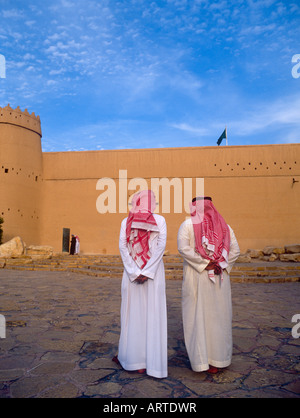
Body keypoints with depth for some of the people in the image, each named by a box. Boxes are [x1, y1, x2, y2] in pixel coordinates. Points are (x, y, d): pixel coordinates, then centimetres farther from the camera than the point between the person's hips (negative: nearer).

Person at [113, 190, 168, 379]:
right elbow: (161, 246, -11)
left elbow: (122, 247, -5)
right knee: (153, 316, 5)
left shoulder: (126, 221, 2)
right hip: (154, 274, -1)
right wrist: (147, 271, -12)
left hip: (131, 273, 1)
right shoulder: (160, 220, -2)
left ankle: (131, 357, 25)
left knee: (133, 314, 12)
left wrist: (134, 272, -6)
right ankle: (153, 363, 12)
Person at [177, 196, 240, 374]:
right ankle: (218, 360, 22)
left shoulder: (187, 224, -4)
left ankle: (201, 359, 13)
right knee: (218, 317, 13)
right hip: (220, 279, 3)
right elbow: (235, 250, 0)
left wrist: (204, 264, -14)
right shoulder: (224, 226, 6)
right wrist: (220, 265, -1)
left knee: (197, 317, 7)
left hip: (196, 278, -3)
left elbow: (183, 248, -18)